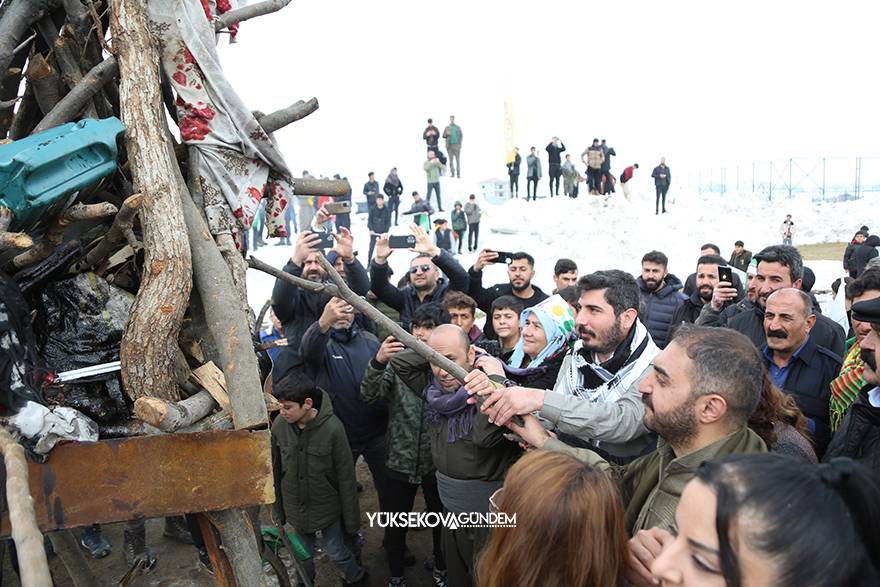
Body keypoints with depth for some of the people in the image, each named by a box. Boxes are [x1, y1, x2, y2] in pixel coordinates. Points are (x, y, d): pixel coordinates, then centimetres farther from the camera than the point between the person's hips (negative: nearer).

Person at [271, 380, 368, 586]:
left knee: (337, 553, 10)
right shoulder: (279, 425, -16)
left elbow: (346, 477, -16)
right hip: (296, 506, 3)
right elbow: (274, 470, -1)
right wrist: (277, 508, 7)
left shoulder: (332, 428, -26)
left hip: (327, 505, -3)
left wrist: (351, 519, -9)